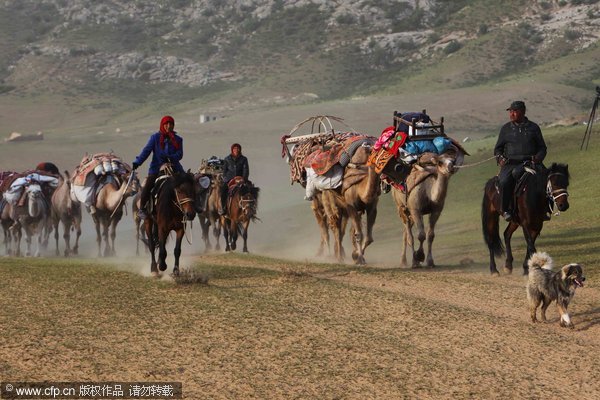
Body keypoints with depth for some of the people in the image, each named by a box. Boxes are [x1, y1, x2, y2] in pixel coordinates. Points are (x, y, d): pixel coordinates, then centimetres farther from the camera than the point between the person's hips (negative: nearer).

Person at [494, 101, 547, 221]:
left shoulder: (533, 127, 13)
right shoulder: (506, 128, 17)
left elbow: (542, 148, 17)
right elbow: (498, 148, 22)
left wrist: (538, 158, -5)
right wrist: (500, 158, 0)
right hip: (509, 164, 2)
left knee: (516, 173, -37)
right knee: (504, 181, -30)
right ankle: (505, 210, -21)